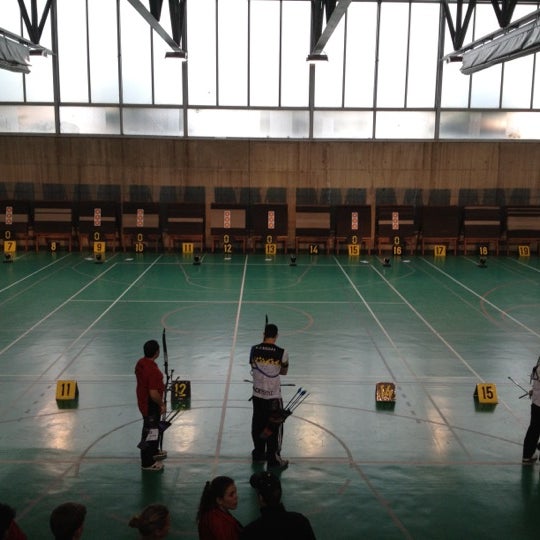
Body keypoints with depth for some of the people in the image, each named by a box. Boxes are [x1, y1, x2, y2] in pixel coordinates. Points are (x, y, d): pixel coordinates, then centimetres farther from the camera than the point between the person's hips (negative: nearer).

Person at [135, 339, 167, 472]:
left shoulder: (140, 363, -3)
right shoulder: (153, 370, -32)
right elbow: (154, 394, -31)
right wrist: (162, 404, -13)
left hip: (142, 401, 10)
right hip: (151, 405, -9)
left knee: (154, 427, 28)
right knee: (149, 432, 5)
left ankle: (154, 452, 48)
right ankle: (147, 463, 19)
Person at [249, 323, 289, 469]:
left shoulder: (254, 350, -7)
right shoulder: (282, 353, -15)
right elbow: (284, 372, 1)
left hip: (257, 395, 4)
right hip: (273, 396, -3)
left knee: (258, 425, 18)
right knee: (274, 427, 9)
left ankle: (258, 454, 32)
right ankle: (273, 459, 16)